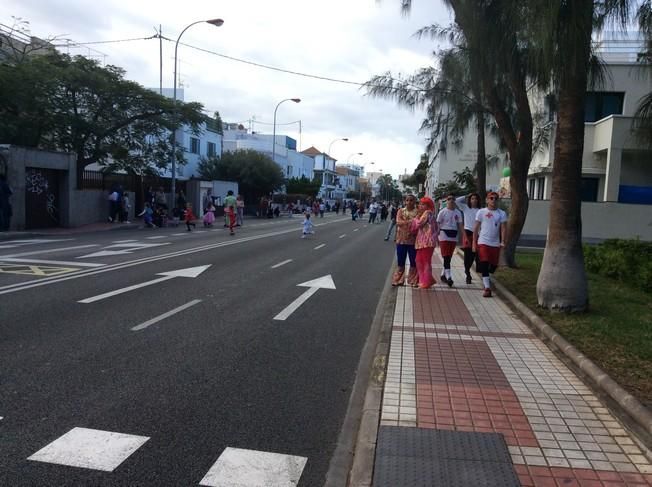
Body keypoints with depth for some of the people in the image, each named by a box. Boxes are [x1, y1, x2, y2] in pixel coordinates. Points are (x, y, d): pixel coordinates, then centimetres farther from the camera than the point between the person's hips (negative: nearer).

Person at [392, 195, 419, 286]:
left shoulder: (417, 212, 1)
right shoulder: (401, 211, 6)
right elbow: (398, 222, -9)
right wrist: (411, 221, -22)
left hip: (413, 240, -1)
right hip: (401, 240, 1)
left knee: (413, 262, 4)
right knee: (400, 262, 7)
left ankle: (412, 281, 14)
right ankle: (398, 280, 15)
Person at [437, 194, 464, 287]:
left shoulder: (458, 212, 9)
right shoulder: (443, 212, -2)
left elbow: (460, 225, 10)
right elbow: (437, 224, -4)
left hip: (454, 237, 5)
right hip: (444, 236, -4)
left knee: (449, 257, 9)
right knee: (446, 257, -11)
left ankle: (444, 275, 22)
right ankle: (448, 277, -17)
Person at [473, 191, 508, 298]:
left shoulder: (502, 213, 5)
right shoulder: (481, 212, 1)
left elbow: (503, 228, 0)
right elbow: (476, 228, 3)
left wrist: (502, 242, -13)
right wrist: (474, 243, -1)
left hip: (495, 244, 3)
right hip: (483, 242, -2)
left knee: (494, 265, 9)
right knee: (484, 264, -9)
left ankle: (486, 279, 37)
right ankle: (487, 287, -6)